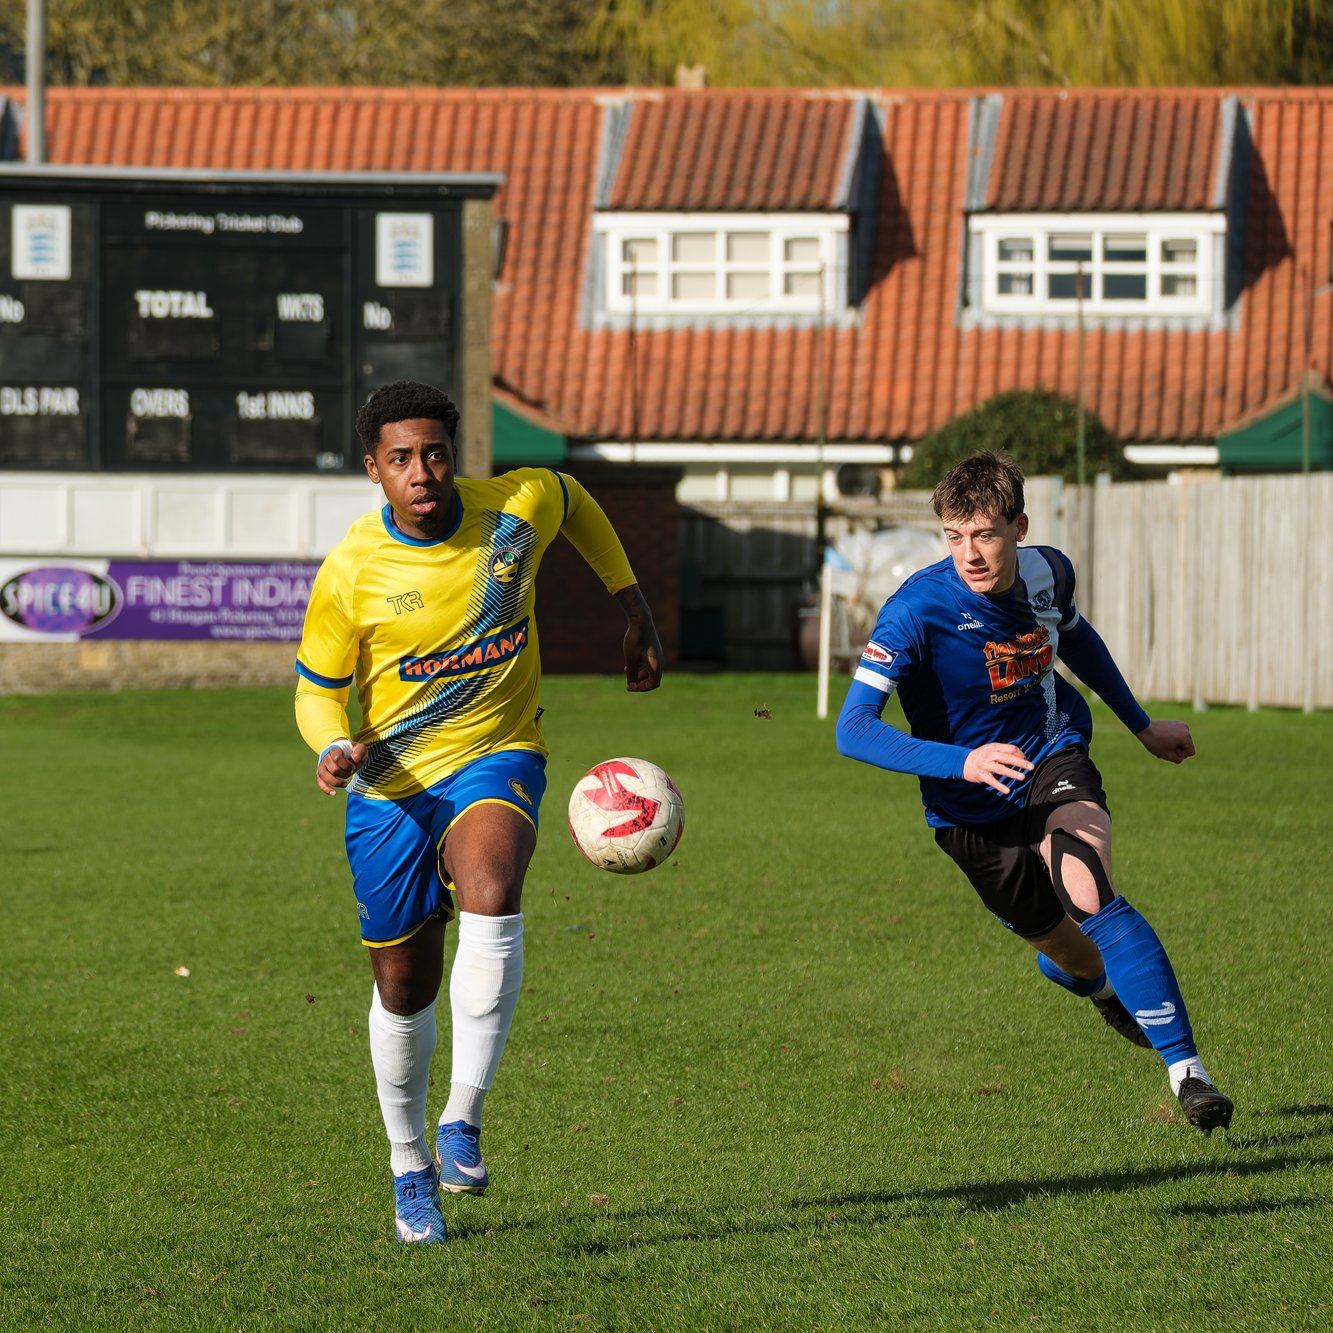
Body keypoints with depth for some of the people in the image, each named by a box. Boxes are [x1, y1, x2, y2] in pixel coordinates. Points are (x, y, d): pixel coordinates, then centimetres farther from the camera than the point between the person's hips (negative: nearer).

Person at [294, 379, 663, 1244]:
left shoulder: (516, 508, -11)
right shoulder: (350, 574, -14)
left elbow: (572, 500, 15)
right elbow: (319, 690, -1)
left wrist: (635, 610, 16)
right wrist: (336, 747, -23)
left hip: (497, 759, -1)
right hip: (391, 784, 1)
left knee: (490, 896, -33)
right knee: (405, 987, 8)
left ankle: (465, 1121, -26)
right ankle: (410, 1166, 32)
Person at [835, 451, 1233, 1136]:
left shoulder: (1049, 573, -10)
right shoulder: (917, 609, -26)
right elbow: (853, 729, -30)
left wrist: (1142, 726, 24)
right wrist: (961, 762, -42)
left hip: (1053, 756, 1)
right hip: (973, 810, -1)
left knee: (1090, 897, -27)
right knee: (1064, 953, 10)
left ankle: (1186, 1069, -26)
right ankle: (1104, 987, 50)